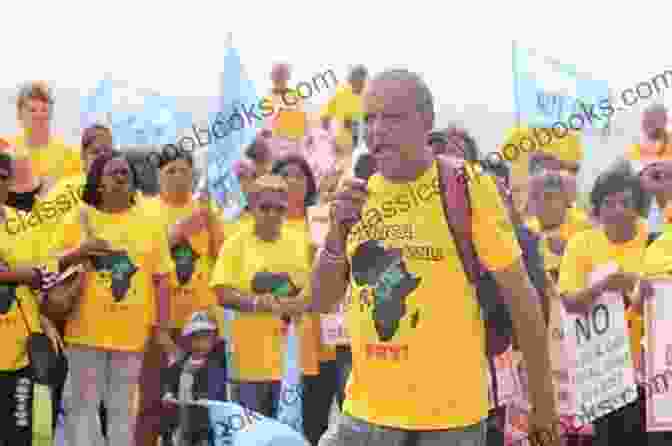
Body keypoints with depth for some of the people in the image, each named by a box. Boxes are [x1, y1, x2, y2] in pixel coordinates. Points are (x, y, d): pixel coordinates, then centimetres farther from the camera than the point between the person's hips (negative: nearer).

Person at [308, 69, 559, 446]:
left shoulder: (466, 187, -8)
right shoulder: (358, 194, 5)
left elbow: (521, 296, -4)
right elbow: (321, 302, 6)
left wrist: (544, 400, -2)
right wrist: (338, 232, -11)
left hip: (451, 415, -3)